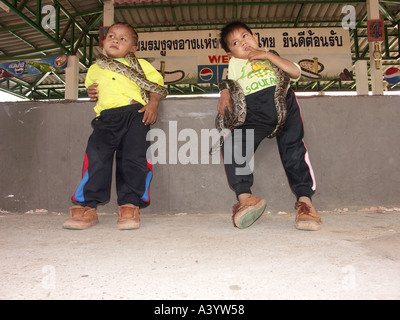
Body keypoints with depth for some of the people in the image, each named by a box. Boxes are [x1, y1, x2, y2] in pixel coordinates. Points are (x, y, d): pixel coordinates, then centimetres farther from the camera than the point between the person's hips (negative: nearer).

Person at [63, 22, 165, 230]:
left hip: (134, 114, -2)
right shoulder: (94, 69, 28)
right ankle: (86, 207, -10)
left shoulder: (139, 63, 19)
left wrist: (153, 103, -4)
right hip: (105, 118, 2)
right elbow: (91, 87, 43)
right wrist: (92, 94, 17)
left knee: (133, 159, -14)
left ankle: (129, 206, -4)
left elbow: (157, 82, 14)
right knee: (96, 158, -16)